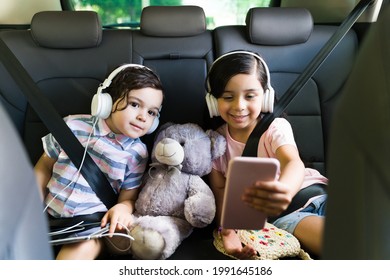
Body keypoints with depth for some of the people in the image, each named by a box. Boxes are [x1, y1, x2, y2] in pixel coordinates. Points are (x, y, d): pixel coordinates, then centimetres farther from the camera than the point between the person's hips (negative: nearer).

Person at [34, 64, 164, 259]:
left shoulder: (137, 153, -2)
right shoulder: (74, 125, -1)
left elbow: (128, 197, 2)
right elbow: (44, 168, 9)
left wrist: (122, 208, -21)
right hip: (48, 214, 2)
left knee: (84, 247, -32)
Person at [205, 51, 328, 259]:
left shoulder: (276, 127, -4)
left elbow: (293, 162, -25)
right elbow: (221, 192, 1)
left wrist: (285, 190, -51)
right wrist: (227, 230, -22)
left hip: (308, 194, 2)